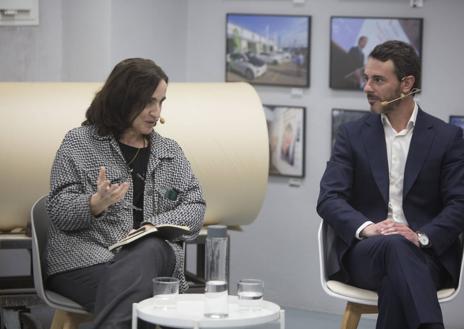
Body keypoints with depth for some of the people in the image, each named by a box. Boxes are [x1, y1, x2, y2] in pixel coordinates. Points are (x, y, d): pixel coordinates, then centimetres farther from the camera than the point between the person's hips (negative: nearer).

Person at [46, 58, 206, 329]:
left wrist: (155, 225, -11)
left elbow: (196, 207, 9)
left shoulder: (170, 151, 18)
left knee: (150, 250, -36)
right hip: (86, 261, -3)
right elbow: (60, 213, 0)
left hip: (155, 254, 3)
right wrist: (97, 203, -23)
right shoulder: (79, 143, 7)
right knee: (134, 289, -37)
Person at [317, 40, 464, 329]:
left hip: (426, 256, -1)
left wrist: (422, 237, -20)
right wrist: (366, 228, -21)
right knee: (395, 246, -38)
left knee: (395, 281, -39)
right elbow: (329, 199, 0)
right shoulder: (352, 134, 11)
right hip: (364, 253, 1)